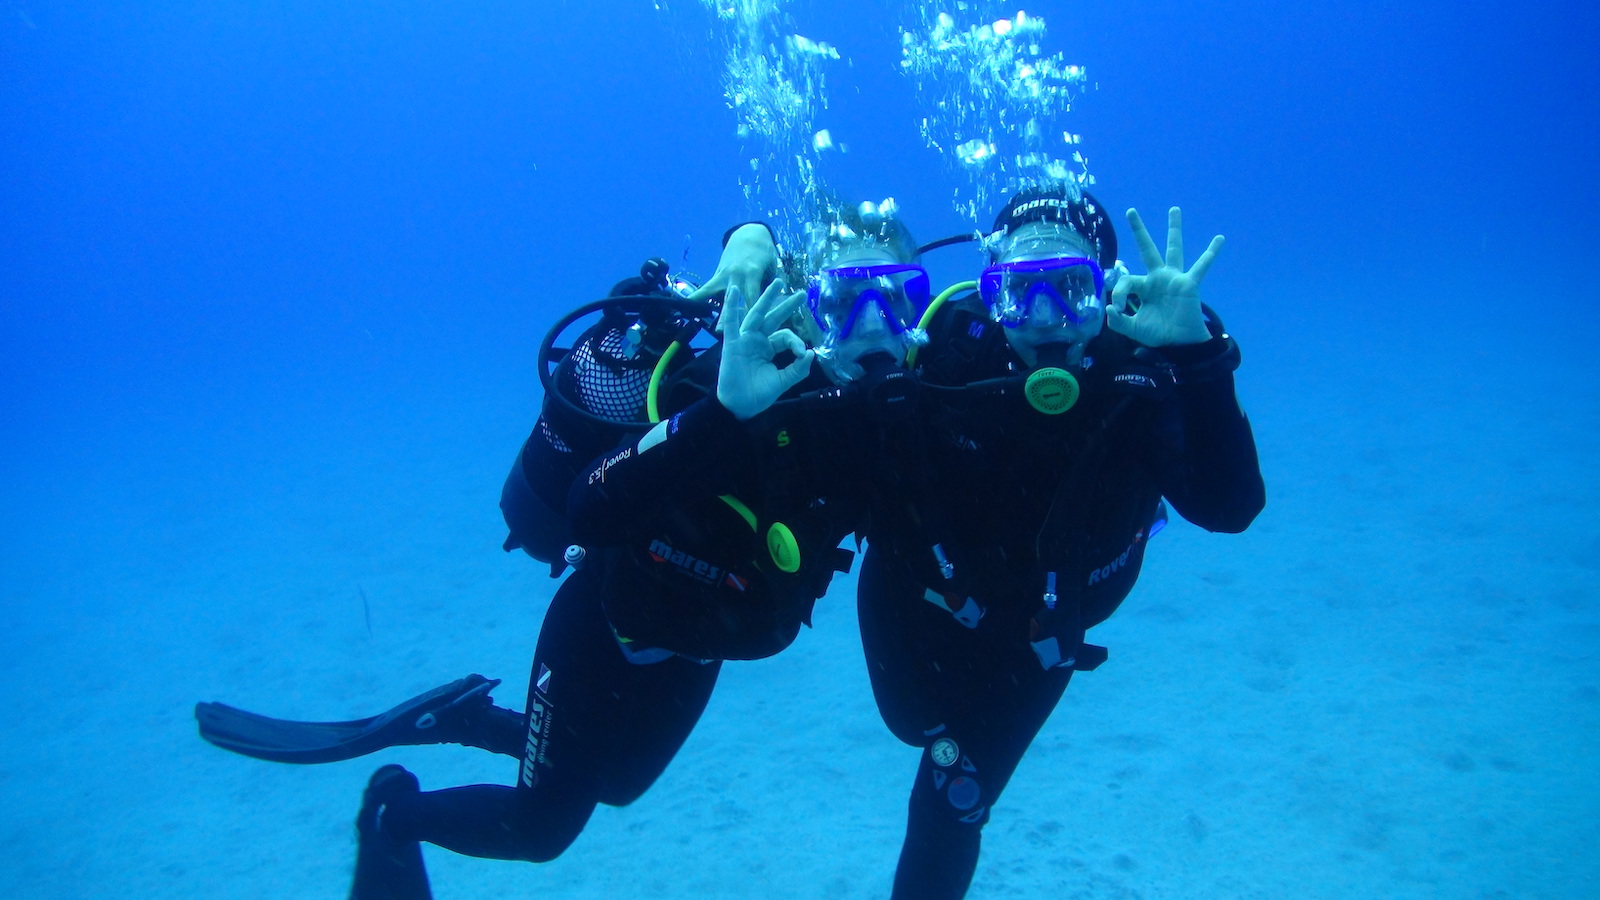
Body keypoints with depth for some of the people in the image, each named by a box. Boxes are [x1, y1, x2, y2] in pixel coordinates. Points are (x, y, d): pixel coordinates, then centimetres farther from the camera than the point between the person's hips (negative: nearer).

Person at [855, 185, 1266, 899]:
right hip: (915, 598, 0)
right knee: (917, 724, 27)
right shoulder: (949, 352, -30)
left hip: (1033, 635, 0)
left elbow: (1227, 507, -44)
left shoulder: (1139, 379, -29)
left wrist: (1197, 350, -54)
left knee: (953, 803, 8)